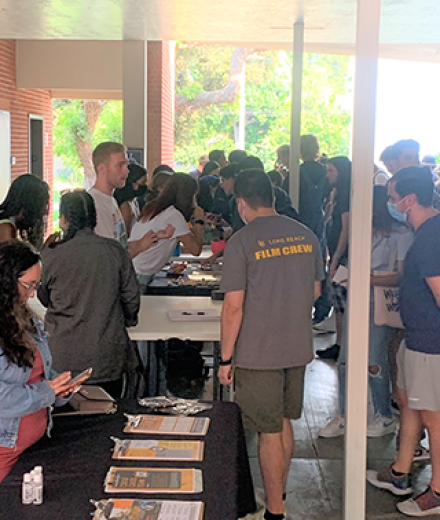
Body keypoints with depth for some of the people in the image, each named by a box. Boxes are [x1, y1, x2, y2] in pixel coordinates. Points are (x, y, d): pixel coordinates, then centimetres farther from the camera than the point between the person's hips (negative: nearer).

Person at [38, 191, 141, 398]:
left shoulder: (50, 256, -11)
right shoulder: (115, 251, -7)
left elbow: (43, 299, 7)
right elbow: (131, 296, 0)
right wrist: (127, 320, 21)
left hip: (64, 360, -1)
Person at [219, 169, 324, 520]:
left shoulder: (241, 243, -14)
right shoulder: (306, 236, 2)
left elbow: (234, 307, -16)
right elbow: (315, 291, 12)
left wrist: (226, 358, -8)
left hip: (259, 352, -5)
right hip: (298, 347, 6)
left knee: (269, 432, 5)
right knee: (284, 422, 21)